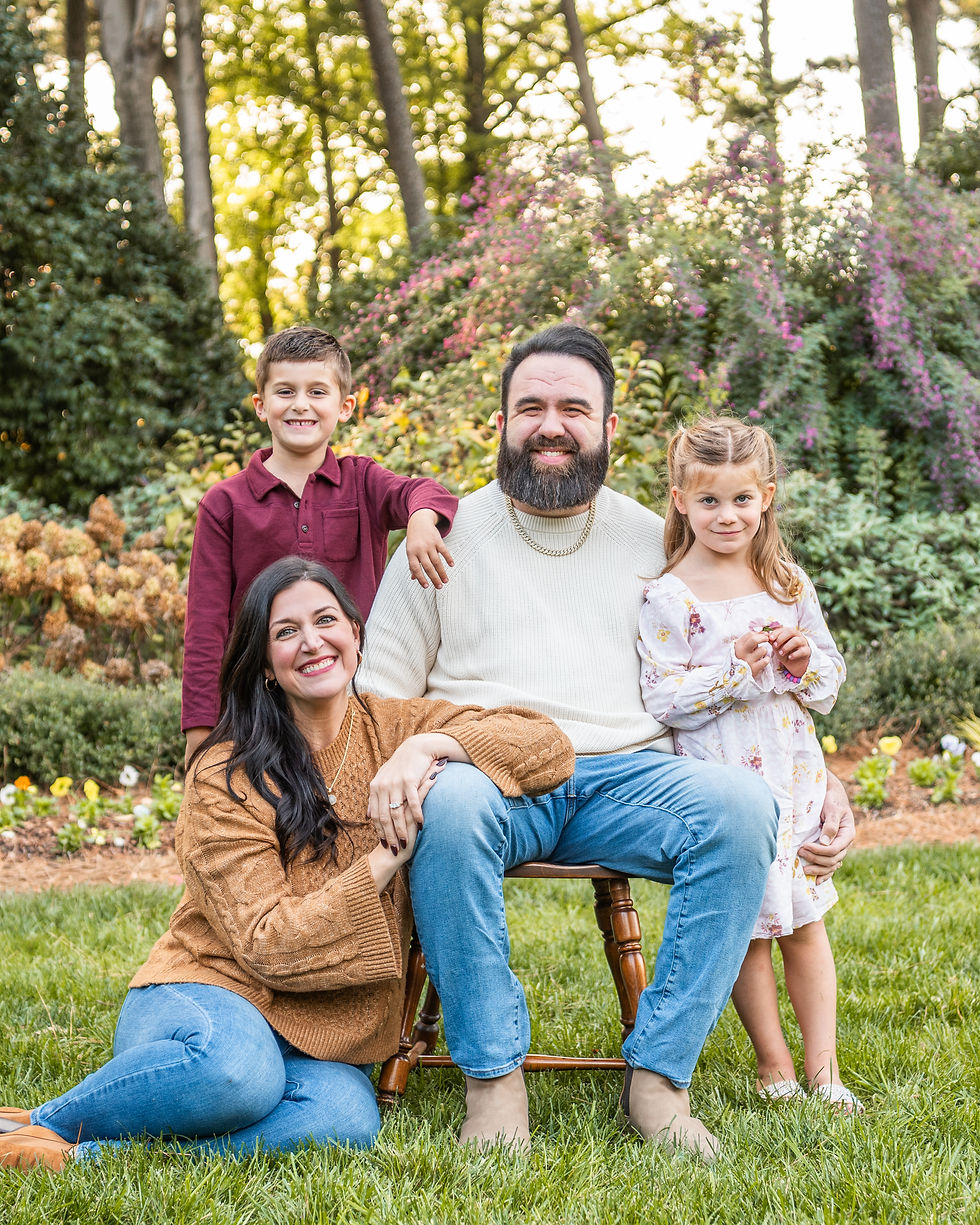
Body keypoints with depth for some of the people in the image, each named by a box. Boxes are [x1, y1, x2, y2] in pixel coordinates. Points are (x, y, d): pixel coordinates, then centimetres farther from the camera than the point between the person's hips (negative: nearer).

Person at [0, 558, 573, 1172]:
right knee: (237, 1067, -41)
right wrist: (387, 859, -19)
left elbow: (551, 746, -6)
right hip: (208, 993, -3)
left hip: (321, 1035, 4)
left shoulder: (394, 728, 5)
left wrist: (430, 745, -20)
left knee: (346, 1119, -33)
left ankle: (82, 1154, -23)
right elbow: (267, 947, -13)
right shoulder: (227, 777, -7)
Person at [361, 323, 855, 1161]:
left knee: (742, 805, -29)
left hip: (625, 777, 2)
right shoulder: (449, 534, 14)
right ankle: (493, 1076, -22)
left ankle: (659, 1071, -20)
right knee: (449, 807, -38)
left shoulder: (656, 541, 19)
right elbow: (383, 686, 10)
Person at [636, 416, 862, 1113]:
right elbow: (662, 699, -13)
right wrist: (735, 669, -21)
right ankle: (773, 1064, 18)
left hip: (793, 774, 4)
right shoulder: (669, 597, -8)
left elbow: (831, 682, 14)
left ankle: (823, 1066, 19)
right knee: (746, 924, 3)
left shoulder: (790, 585, 7)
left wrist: (805, 660, -7)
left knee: (804, 921, 10)